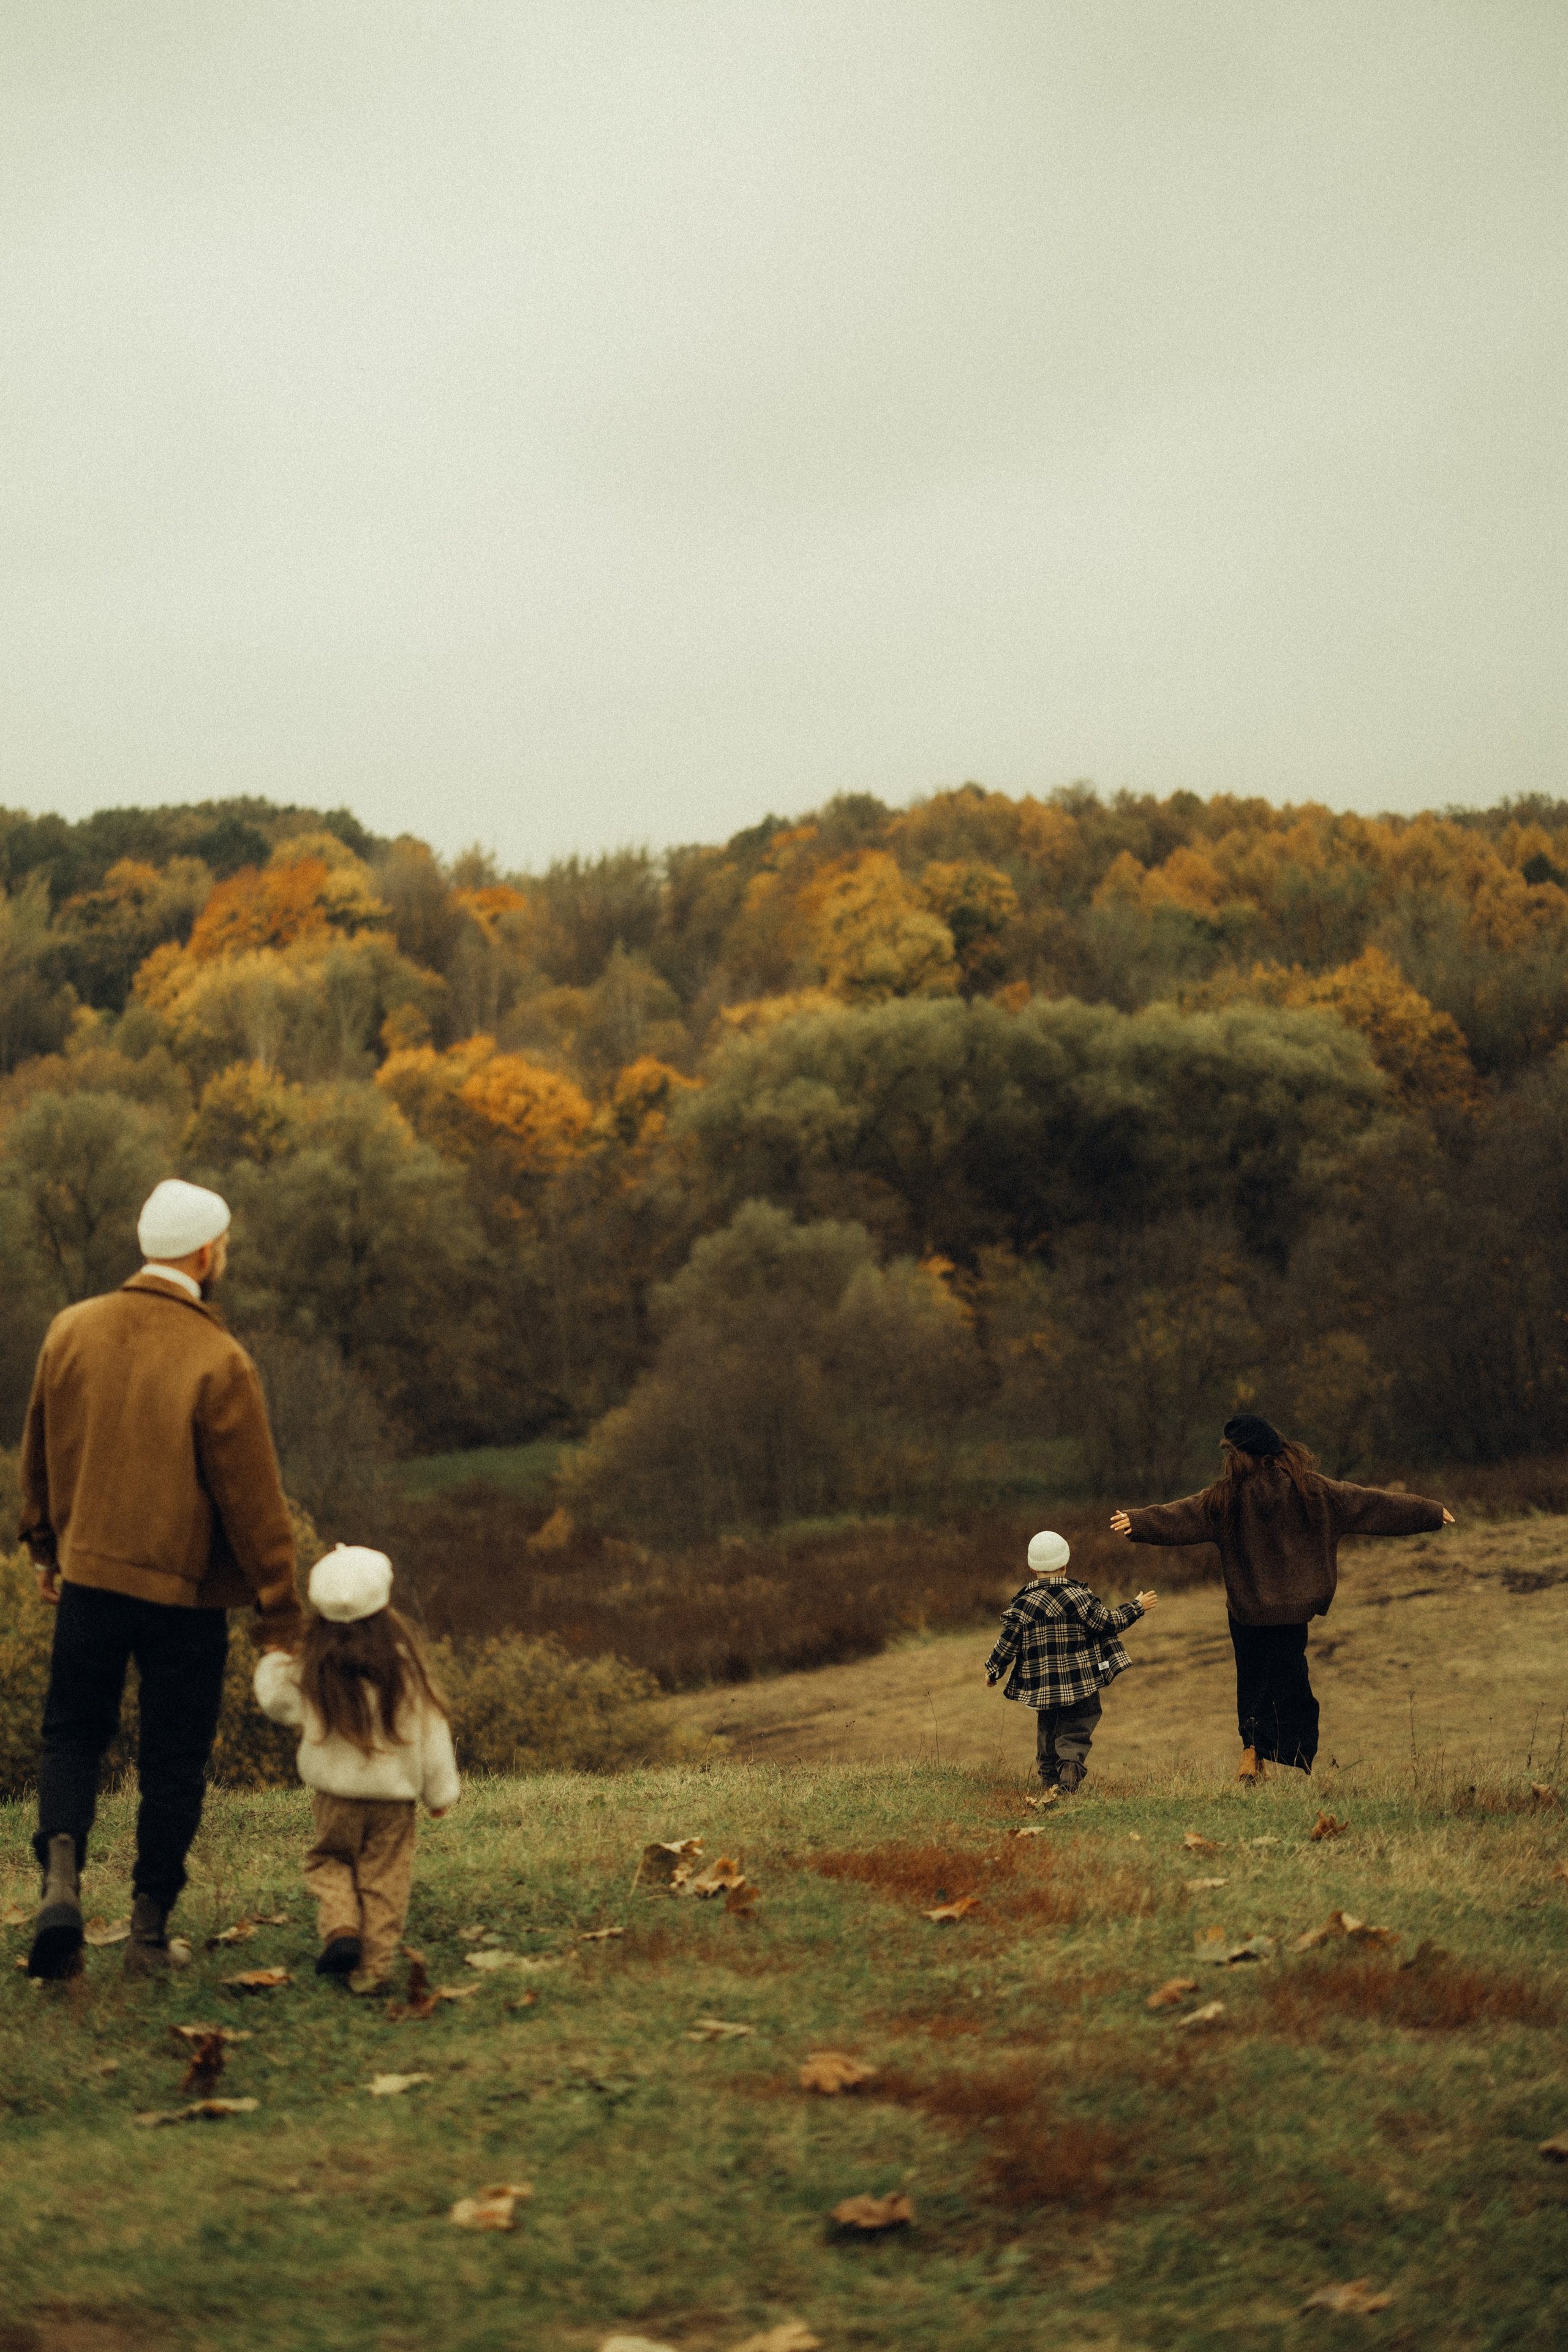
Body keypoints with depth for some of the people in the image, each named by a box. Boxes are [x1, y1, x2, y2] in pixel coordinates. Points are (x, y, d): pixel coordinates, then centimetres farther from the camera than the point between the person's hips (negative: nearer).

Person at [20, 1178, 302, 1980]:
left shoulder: (70, 1331, -1)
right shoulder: (219, 1363, -16)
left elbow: (40, 1452, 12)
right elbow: (253, 1500, -13)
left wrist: (45, 1545, 26)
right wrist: (281, 1618, -6)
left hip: (89, 1575, 3)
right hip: (186, 1592, -3)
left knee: (72, 1735, 17)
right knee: (173, 1762, 10)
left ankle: (61, 1877, -6)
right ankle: (149, 1930, 16)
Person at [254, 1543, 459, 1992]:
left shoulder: (313, 1670, -9)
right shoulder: (404, 1664, -9)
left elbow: (277, 1702, 6)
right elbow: (431, 1728, -3)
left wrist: (272, 1660, 25)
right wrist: (441, 1790, 8)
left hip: (335, 1794, 0)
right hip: (394, 1794, 0)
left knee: (329, 1862, 20)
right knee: (384, 1880, 9)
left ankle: (340, 1928, -3)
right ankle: (372, 1968, 7)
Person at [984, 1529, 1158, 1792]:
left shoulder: (1022, 1605, -3)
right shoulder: (1077, 1597, -9)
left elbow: (1007, 1644, -1)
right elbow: (1108, 1623, -4)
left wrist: (992, 1671, 15)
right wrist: (1137, 1607, 9)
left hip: (1043, 1690, 2)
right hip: (1081, 1689, -2)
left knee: (1047, 1739, 17)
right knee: (1074, 1739, -2)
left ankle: (1051, 1787, 16)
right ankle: (1069, 1787, -23)